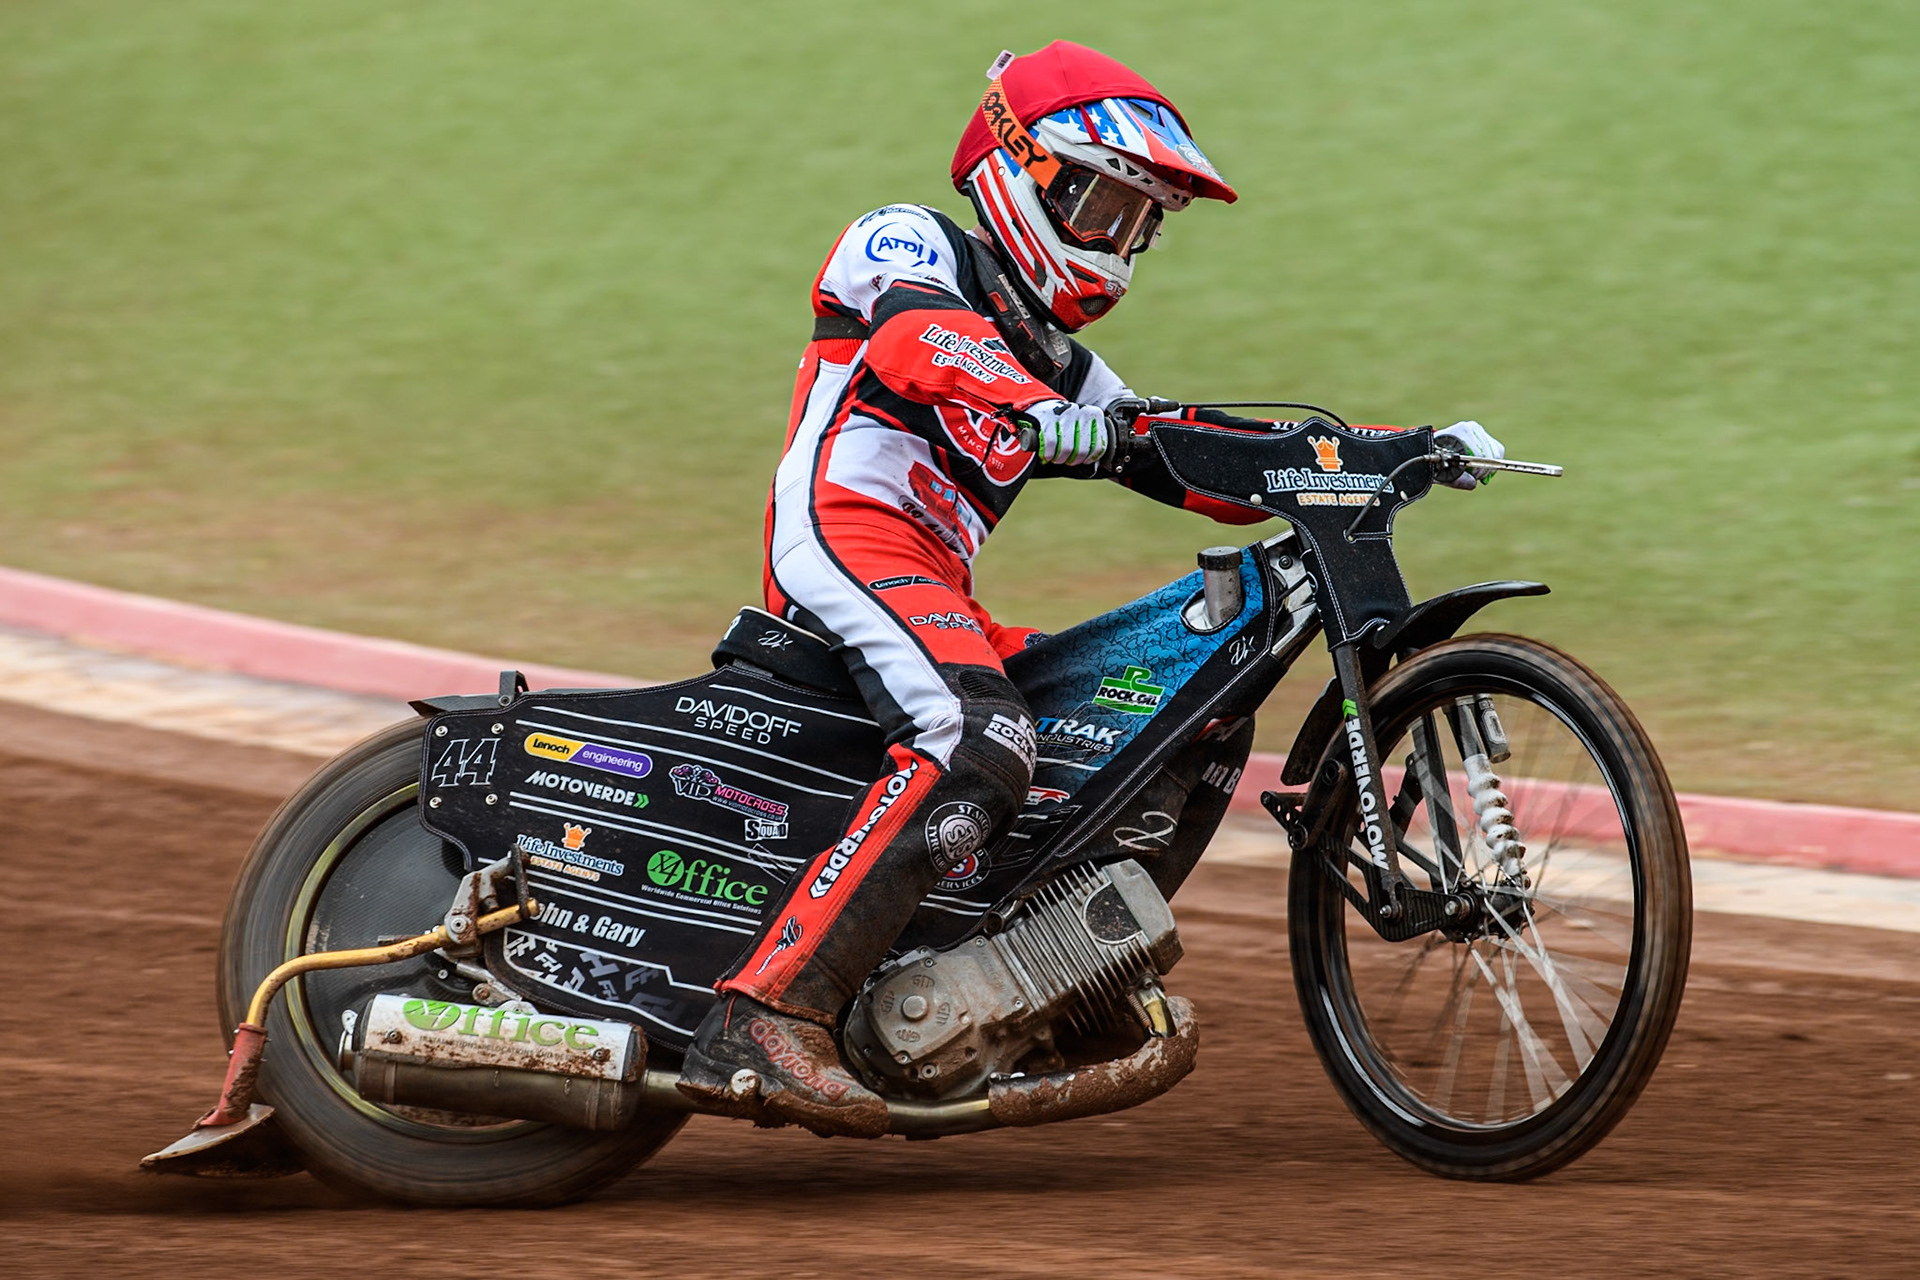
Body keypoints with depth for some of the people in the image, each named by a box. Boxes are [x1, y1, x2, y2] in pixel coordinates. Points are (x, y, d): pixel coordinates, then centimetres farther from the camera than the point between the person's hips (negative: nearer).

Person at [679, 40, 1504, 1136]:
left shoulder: (1057, 360, 30)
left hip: (934, 590, 9)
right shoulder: (909, 244, 7)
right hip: (848, 532, -9)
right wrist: (1032, 413, -37)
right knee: (980, 745, -33)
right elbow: (913, 335, -18)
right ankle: (766, 1024, -43)